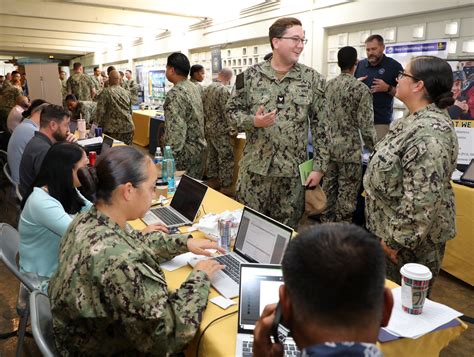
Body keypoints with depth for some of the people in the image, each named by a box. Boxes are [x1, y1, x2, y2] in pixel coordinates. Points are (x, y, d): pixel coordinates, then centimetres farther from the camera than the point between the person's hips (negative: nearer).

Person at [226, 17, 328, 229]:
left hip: (293, 171, 0)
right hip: (254, 167, 0)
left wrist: (319, 166, -3)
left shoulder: (313, 79, 0)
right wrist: (253, 121, -16)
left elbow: (321, 126, 1)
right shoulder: (250, 76, -1)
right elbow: (233, 110, 5)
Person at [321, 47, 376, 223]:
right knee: (347, 193, 4)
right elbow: (366, 125, -14)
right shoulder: (361, 89, -12)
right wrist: (374, 150, -3)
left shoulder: (329, 85, 6)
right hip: (349, 148, -6)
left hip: (329, 145, 6)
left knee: (328, 188, 14)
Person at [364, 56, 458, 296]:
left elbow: (422, 198, -30)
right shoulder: (417, 119, 6)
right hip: (392, 223, 9)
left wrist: (395, 239, -23)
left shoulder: (429, 132, -27)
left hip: (410, 235, -9)